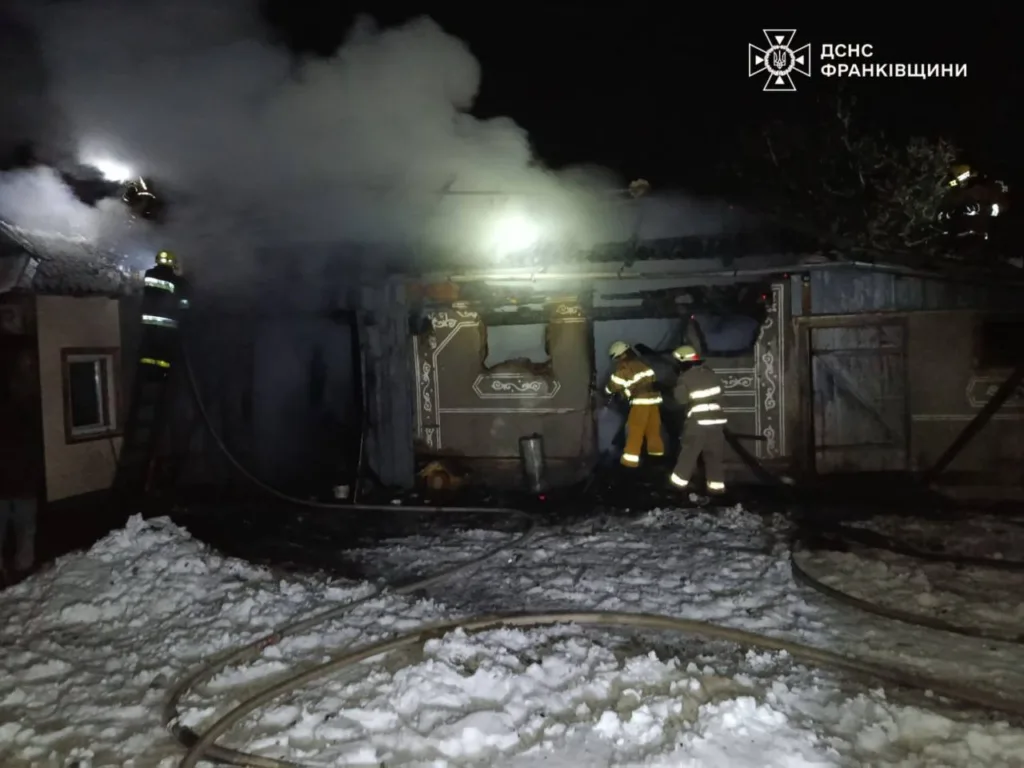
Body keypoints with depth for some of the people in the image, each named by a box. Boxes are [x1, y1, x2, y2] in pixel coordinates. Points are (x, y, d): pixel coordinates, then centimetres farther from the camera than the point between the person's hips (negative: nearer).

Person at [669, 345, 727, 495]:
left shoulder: (685, 378, -9)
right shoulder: (711, 373, 8)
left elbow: (681, 399, -4)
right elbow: (718, 393, 16)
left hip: (698, 421, -5)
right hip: (716, 419, 5)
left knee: (689, 452, 6)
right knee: (715, 454, 8)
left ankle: (679, 480, 14)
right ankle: (716, 484, 8)